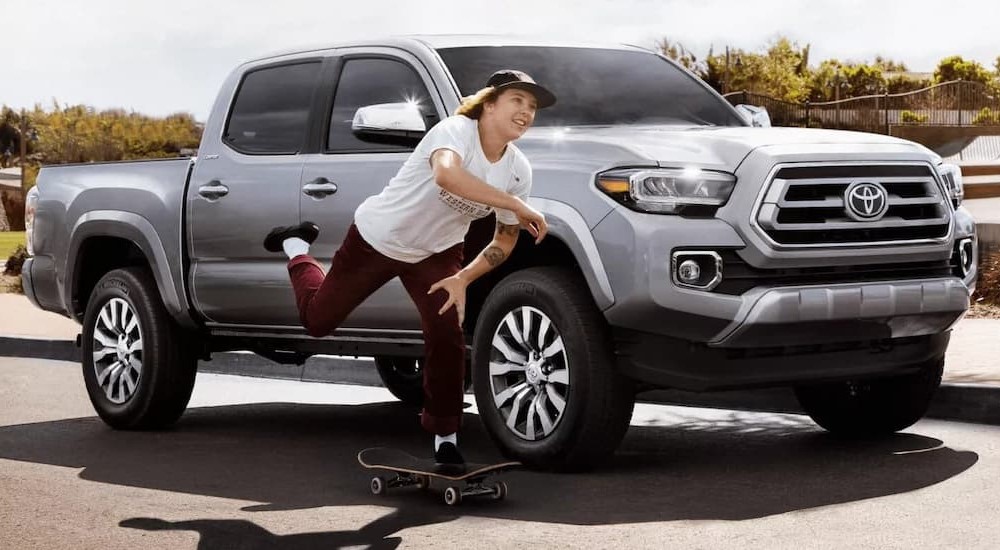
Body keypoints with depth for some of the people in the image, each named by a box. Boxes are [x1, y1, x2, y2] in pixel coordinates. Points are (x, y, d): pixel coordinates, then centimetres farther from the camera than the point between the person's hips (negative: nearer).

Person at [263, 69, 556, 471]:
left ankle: (445, 435, 1)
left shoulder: (519, 170, -12)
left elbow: (505, 241, -3)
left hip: (436, 253, 4)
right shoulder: (455, 130, -30)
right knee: (318, 320, 10)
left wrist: (462, 279, -19)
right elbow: (446, 173, -53)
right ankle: (297, 248, 40)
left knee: (447, 334, -17)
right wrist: (516, 205, -51)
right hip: (377, 237, -4)